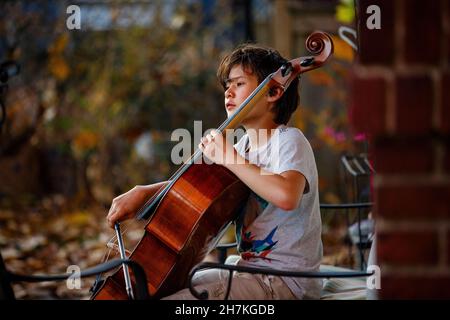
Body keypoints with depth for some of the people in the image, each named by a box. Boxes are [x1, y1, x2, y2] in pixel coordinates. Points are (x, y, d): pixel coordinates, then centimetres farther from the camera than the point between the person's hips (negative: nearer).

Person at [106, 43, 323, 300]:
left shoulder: (290, 140, -12)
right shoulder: (246, 145, 14)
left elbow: (286, 195, -33)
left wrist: (229, 158, -24)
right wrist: (144, 192, 3)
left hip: (285, 282, -9)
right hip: (247, 268, 9)